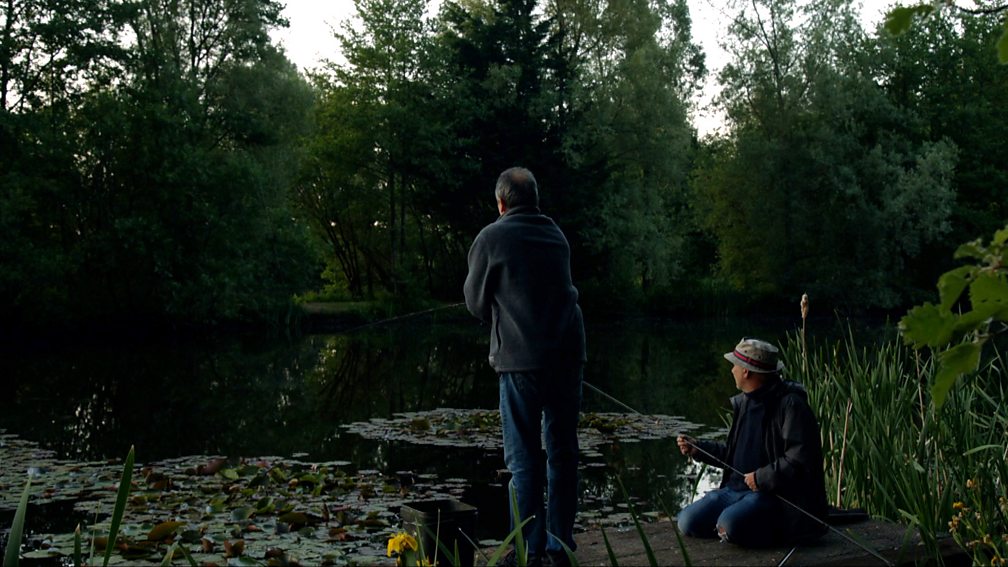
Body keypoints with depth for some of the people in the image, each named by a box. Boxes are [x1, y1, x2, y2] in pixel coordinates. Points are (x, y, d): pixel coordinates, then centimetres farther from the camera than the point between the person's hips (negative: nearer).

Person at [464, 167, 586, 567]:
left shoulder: (491, 238, -2)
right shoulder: (557, 235, 13)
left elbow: (476, 301, 7)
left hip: (521, 358, -5)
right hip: (568, 353, 5)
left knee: (524, 458, 2)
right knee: (562, 451, 11)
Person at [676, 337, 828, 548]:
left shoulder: (790, 405, -14)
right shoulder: (743, 403, 14)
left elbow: (800, 460, -21)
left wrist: (761, 478, -18)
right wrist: (697, 449, 20)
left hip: (772, 494, -7)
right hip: (734, 489, 8)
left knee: (730, 524, -33)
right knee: (688, 522, -8)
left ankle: (779, 531, -5)